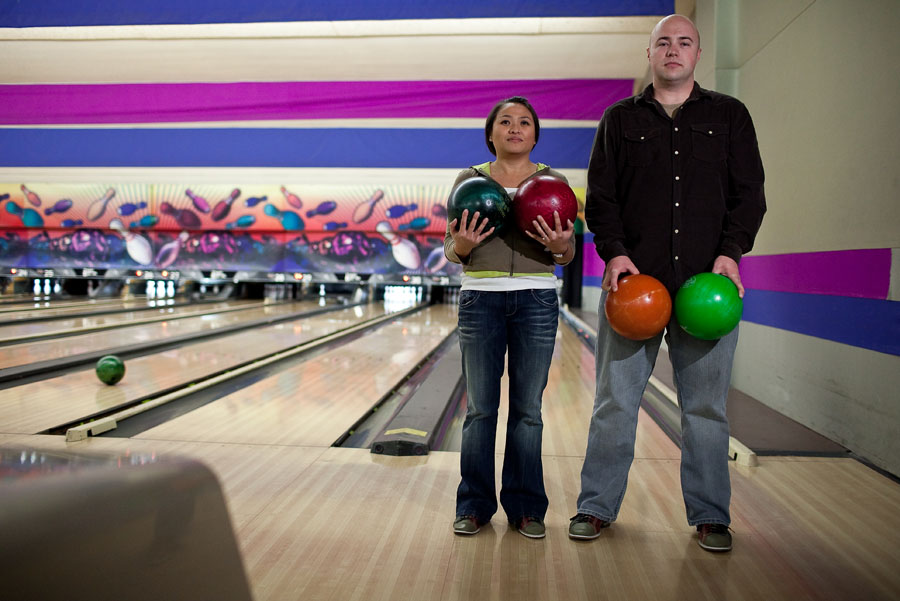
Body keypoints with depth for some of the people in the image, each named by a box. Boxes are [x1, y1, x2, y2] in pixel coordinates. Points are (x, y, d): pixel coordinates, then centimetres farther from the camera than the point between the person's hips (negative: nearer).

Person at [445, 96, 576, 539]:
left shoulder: (553, 182, 7)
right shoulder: (469, 179, 7)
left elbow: (568, 254, 5)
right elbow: (451, 248, 6)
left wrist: (560, 247, -18)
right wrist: (462, 246, -17)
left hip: (536, 301, 0)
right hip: (480, 299, 0)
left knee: (528, 409, 5)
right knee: (479, 407, 5)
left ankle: (526, 506, 18)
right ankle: (474, 505, 17)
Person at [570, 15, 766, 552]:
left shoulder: (729, 116, 12)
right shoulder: (621, 120, 12)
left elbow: (749, 194, 7)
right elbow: (600, 196, 7)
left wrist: (730, 253, -8)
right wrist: (615, 252, -9)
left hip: (707, 283, 1)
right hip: (633, 280, 0)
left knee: (706, 406, 7)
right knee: (615, 401, 3)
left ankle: (710, 515, 20)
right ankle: (597, 507, 17)